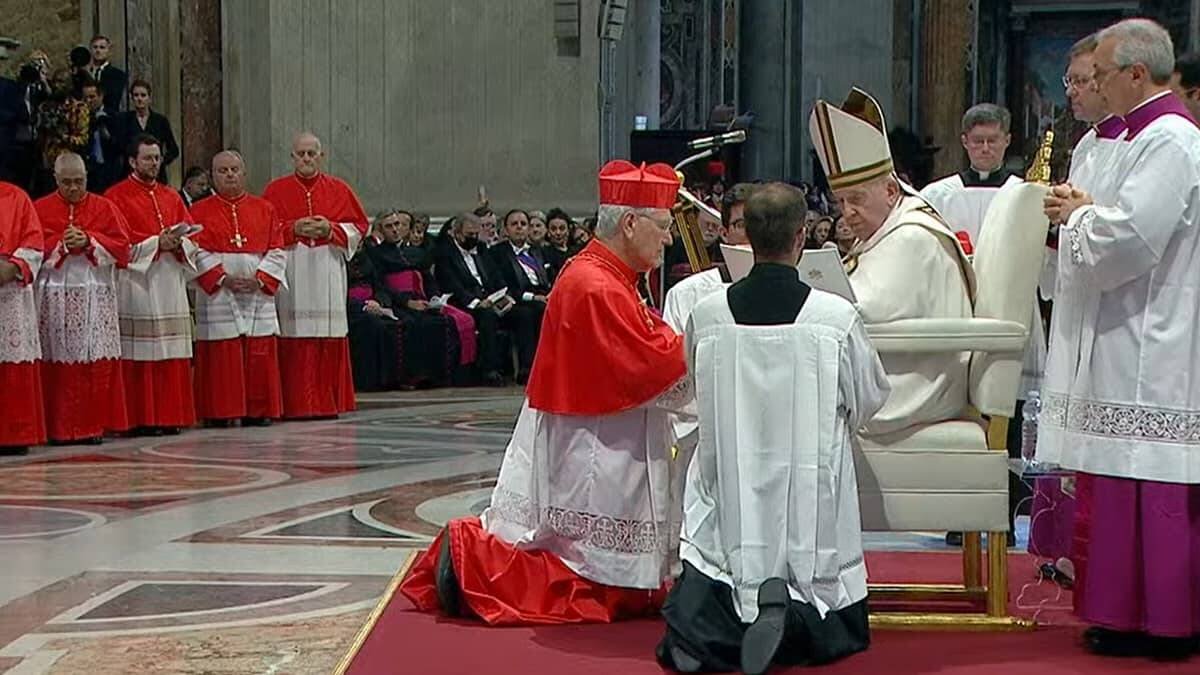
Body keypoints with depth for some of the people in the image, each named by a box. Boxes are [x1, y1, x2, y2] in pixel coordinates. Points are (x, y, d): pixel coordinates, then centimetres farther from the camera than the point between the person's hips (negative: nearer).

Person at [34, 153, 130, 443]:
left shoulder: (105, 208, 11)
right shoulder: (40, 209, 8)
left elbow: (122, 247, 1)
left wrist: (89, 241, -12)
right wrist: (62, 244, -14)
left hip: (96, 296, 1)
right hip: (56, 297, -1)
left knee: (98, 362, -2)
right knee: (59, 363, -3)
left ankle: (95, 424, 3)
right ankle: (59, 428, 1)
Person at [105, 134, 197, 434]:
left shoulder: (171, 197, 19)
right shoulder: (117, 196, 1)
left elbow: (192, 236, 13)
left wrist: (177, 243, -8)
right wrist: (156, 243, -15)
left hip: (170, 283, 5)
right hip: (136, 282, -5)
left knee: (172, 354, 3)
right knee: (141, 354, -8)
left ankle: (170, 416, 7)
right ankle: (143, 419, -5)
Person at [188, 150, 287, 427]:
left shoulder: (265, 209, 12)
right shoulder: (200, 211, 6)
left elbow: (277, 251, 6)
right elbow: (197, 251, -3)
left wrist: (260, 279, -9)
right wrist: (223, 278, -14)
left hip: (259, 294, 2)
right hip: (218, 294, -2)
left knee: (260, 356, 1)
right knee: (222, 357, -5)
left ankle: (257, 411, 7)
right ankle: (221, 412, 0)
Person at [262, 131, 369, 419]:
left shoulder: (339, 189, 11)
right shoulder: (276, 190, 8)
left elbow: (358, 226, 9)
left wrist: (330, 230, -8)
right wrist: (294, 229, -11)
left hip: (328, 275, 1)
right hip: (292, 275, -1)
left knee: (330, 339, -1)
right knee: (295, 339, -7)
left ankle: (329, 403, 5)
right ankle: (297, 405, -5)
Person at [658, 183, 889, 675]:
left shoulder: (705, 315, -7)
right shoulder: (837, 317, -12)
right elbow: (870, 398, 4)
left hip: (729, 499, 2)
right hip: (811, 498, -2)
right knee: (841, 632, 14)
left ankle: (704, 613, -18)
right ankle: (794, 611, -16)